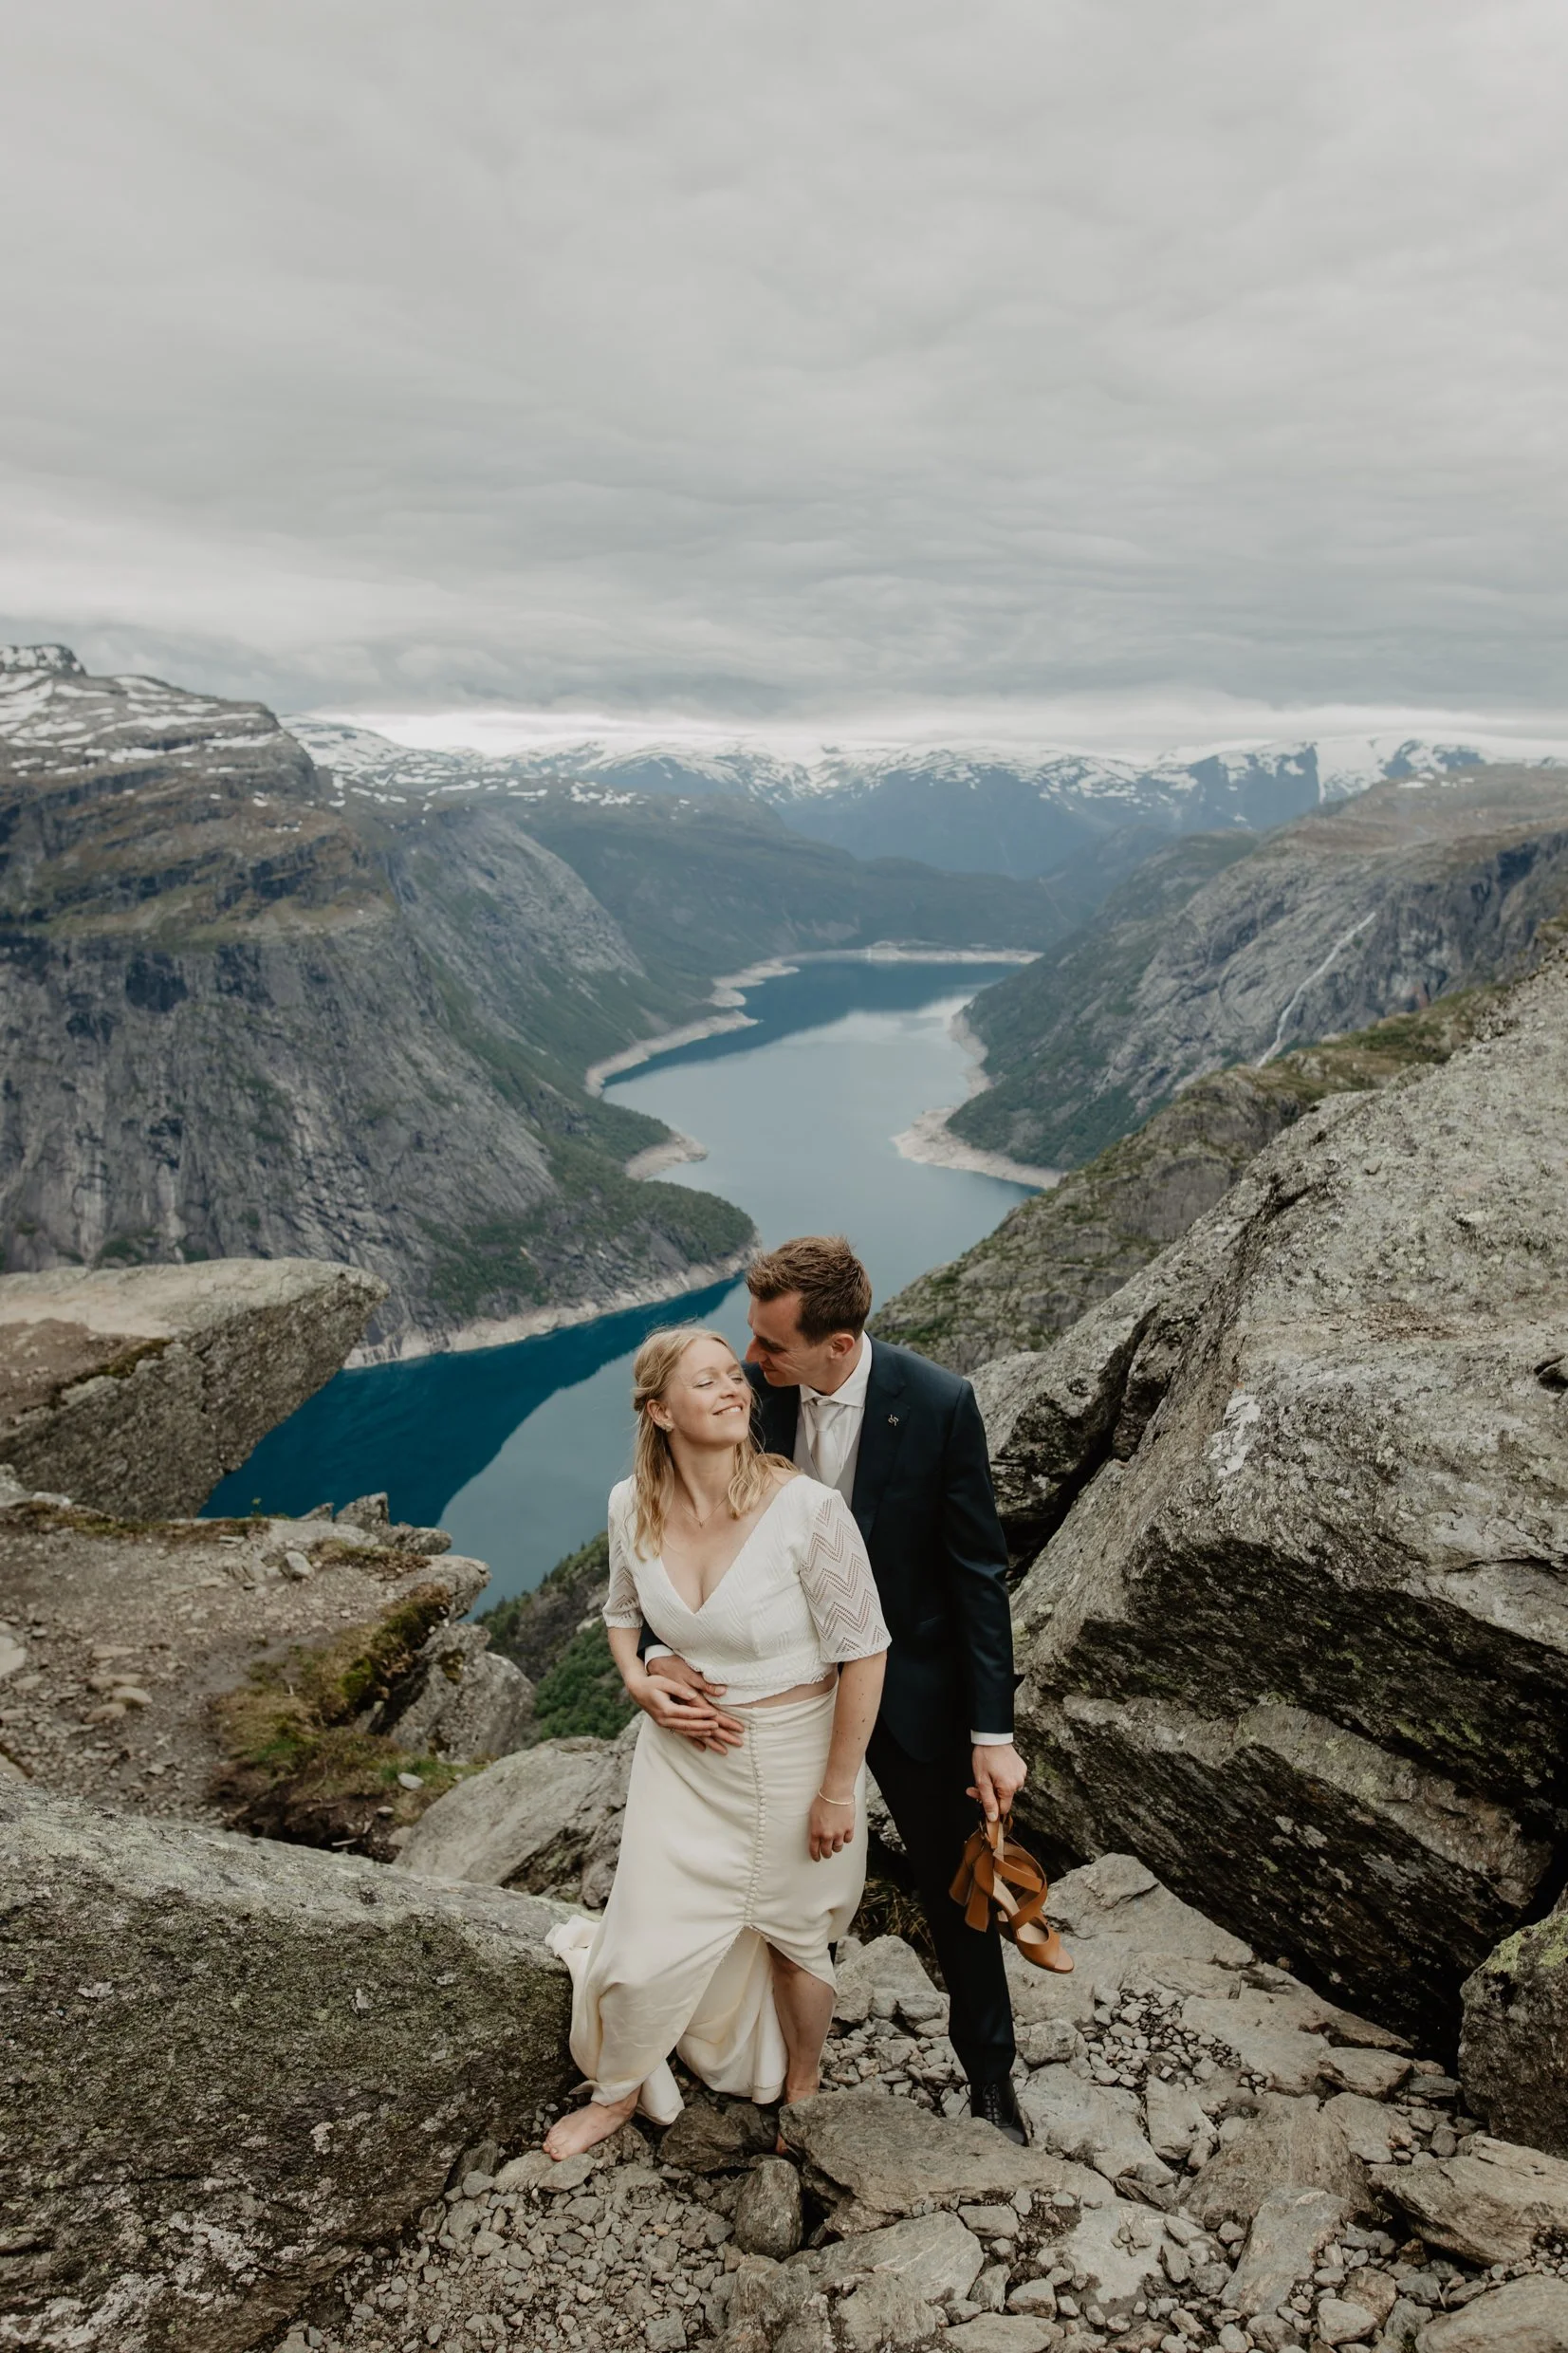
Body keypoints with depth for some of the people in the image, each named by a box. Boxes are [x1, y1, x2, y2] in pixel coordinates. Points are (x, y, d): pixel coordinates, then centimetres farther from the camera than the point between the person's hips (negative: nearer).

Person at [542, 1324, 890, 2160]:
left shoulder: (807, 1509, -28)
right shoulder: (633, 1506, -13)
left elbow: (863, 1651, -18)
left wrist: (838, 1789, -12)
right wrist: (636, 1677, -11)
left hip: (789, 1759, -3)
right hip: (681, 1755, 3)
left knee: (793, 1937, 21)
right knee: (647, 1950, 8)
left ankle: (802, 2090, 52)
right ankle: (618, 2089, 42)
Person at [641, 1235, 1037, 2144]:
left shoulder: (939, 1404, -25)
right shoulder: (748, 1391, -18)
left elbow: (978, 1573, -17)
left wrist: (993, 1733, -16)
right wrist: (661, 1653, -26)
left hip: (910, 1687, -2)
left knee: (955, 1882, 17)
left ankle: (990, 2068, 42)